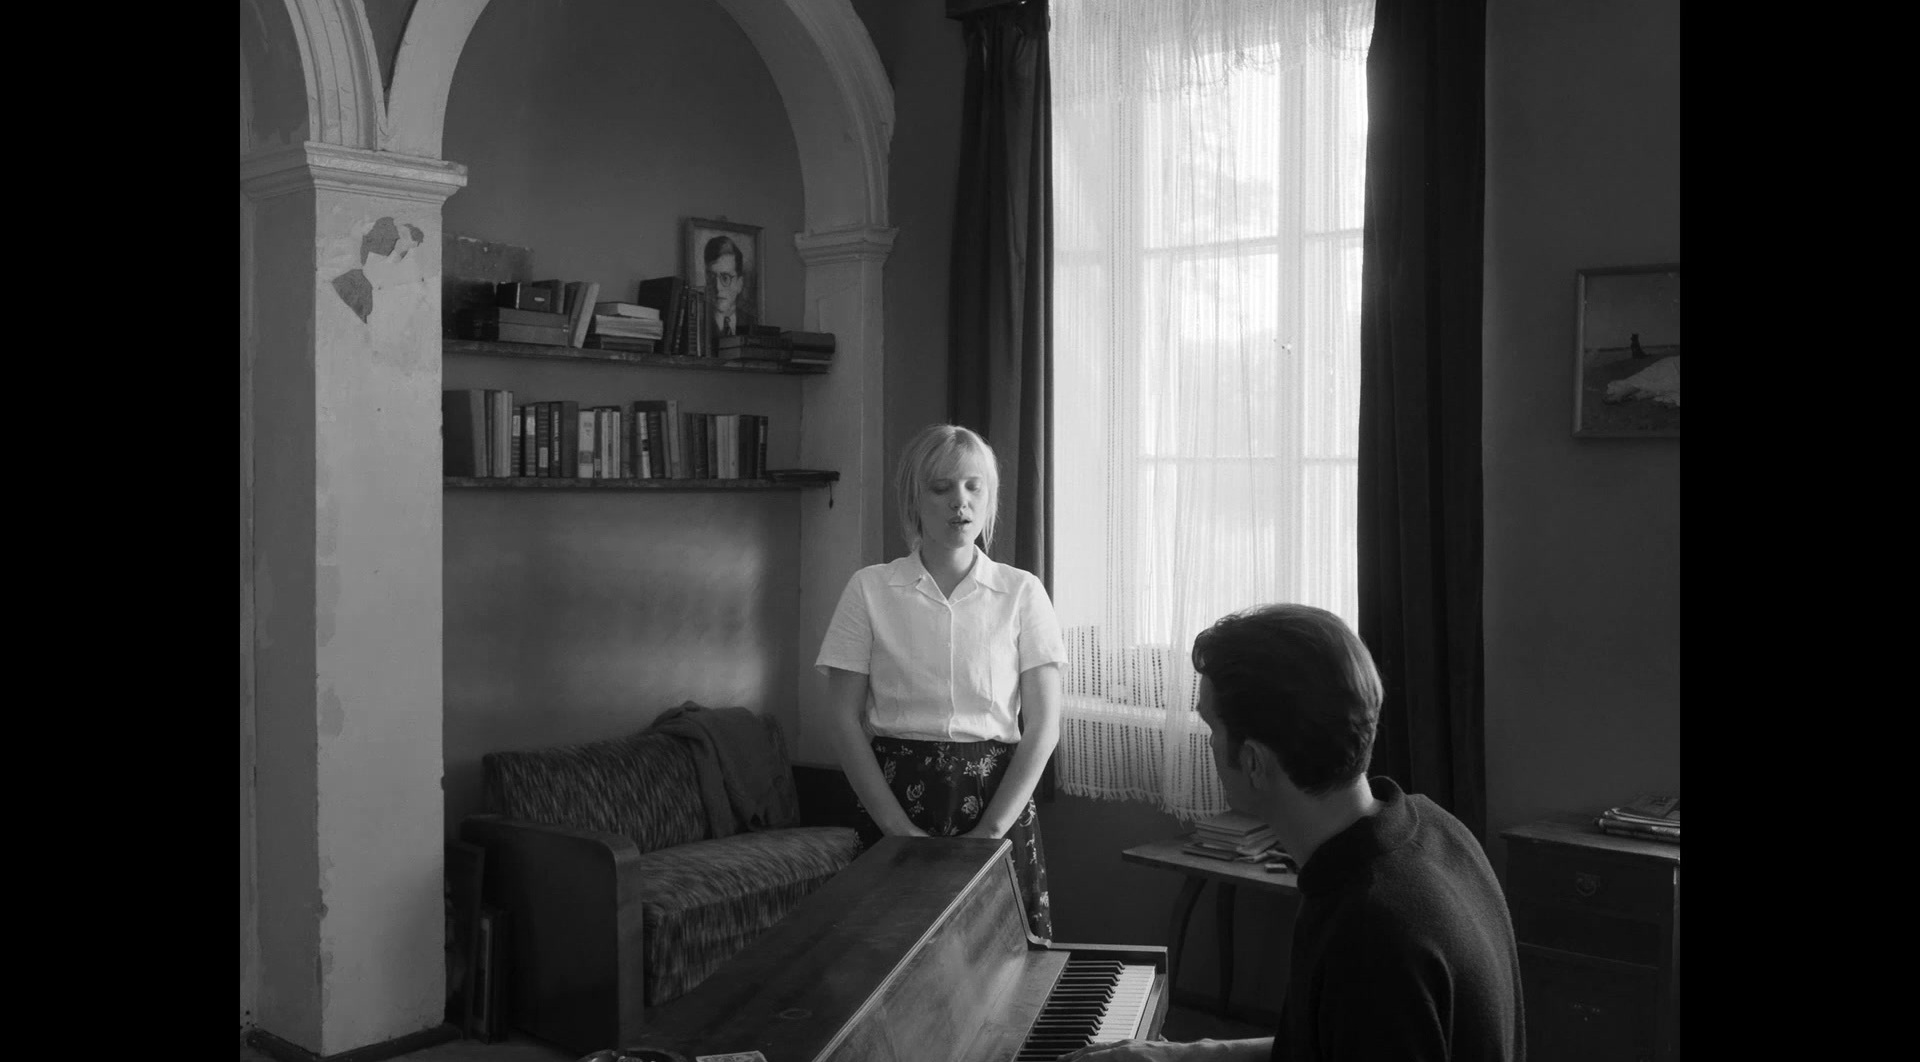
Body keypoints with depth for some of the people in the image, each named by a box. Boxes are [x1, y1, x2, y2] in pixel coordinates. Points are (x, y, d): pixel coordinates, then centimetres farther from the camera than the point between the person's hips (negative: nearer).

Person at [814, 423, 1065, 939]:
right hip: (895, 792, 0)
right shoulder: (869, 589, 2)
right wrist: (898, 826, -9)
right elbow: (844, 719, 0)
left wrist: (990, 831, -10)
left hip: (998, 795, 0)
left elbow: (1043, 726, -1)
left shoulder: (1022, 592, 2)